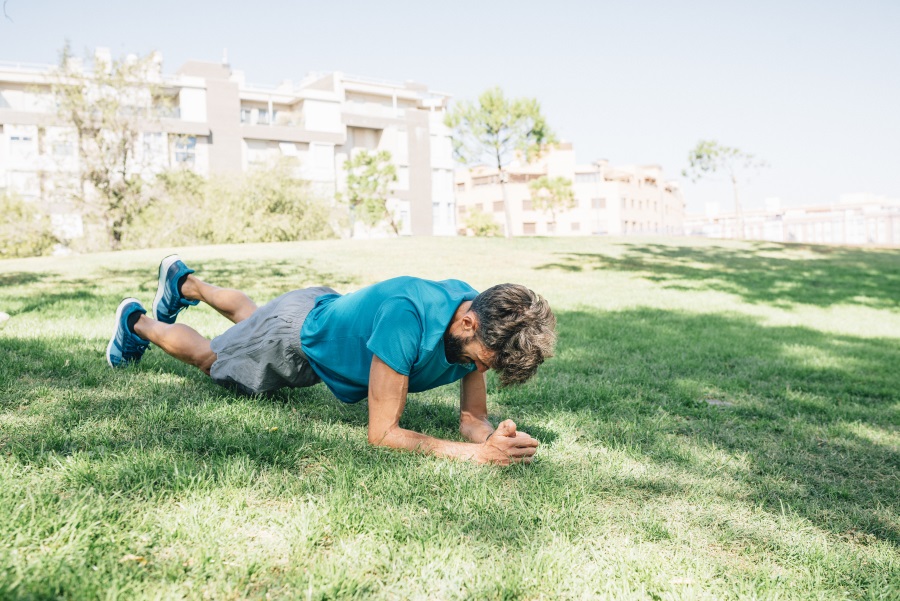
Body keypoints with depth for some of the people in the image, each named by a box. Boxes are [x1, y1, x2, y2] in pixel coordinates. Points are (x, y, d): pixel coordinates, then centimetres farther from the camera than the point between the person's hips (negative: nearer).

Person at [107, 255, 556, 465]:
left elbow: (472, 417, -18)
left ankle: (185, 283, 62)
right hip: (295, 336, -6)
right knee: (209, 358, 22)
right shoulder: (407, 316, -46)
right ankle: (137, 323, 49)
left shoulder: (484, 325, -25)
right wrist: (472, 452, -51)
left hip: (331, 311, 6)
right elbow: (381, 433, -40)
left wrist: (493, 437, -41)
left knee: (249, 316, 35)